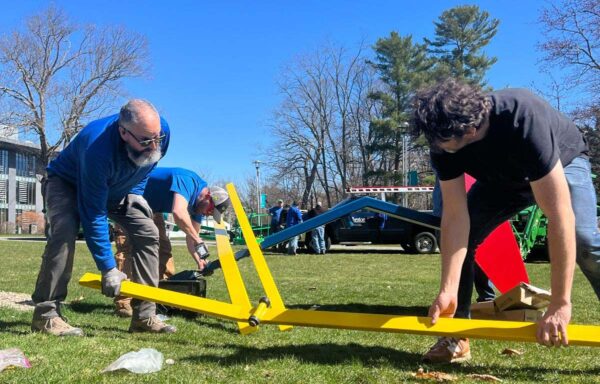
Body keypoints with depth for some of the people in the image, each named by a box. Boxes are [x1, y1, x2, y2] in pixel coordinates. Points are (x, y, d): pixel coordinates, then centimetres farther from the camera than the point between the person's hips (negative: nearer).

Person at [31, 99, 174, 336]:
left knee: (148, 233, -10)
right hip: (68, 183, -5)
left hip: (118, 188, 5)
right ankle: (45, 314, -19)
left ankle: (144, 316, -5)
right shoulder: (97, 149, -43)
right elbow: (93, 216, -38)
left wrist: (135, 191, -8)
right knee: (64, 232, -32)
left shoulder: (161, 129, -27)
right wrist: (108, 269, -35)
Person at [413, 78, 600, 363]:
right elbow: (455, 216, -28)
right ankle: (456, 338, -1)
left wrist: (560, 304, -46)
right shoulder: (443, 142, -29)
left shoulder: (524, 121, -44)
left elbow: (560, 217, -46)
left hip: (563, 163, -4)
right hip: (501, 178, 4)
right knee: (458, 235, -12)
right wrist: (448, 291, -34)